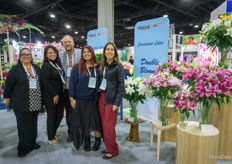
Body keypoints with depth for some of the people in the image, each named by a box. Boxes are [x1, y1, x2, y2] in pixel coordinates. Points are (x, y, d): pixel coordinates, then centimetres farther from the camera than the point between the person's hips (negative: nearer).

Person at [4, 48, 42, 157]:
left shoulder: (37, 68, 11)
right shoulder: (15, 69, -3)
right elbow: (8, 85, -1)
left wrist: (41, 99, 16)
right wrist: (7, 98, 0)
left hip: (35, 103, 5)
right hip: (21, 104, -5)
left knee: (33, 124, 13)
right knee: (24, 126, 0)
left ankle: (32, 143, 29)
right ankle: (23, 148, 16)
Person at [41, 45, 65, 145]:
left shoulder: (57, 63, 10)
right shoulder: (46, 65, -12)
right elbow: (45, 82, -16)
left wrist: (59, 94, 9)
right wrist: (54, 95, -13)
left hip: (59, 94, 7)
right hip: (50, 96, -7)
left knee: (60, 115, 12)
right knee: (52, 116, 4)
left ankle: (52, 132, 35)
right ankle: (51, 138, 23)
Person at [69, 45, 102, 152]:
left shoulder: (98, 67, 2)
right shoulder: (78, 68, -1)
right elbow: (72, 83, 0)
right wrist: (72, 98, -4)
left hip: (94, 99, 0)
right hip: (81, 99, 0)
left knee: (96, 120, 4)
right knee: (84, 121, 10)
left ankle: (97, 140, 27)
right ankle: (86, 141, 30)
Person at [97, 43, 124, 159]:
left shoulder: (118, 66, -5)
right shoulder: (102, 66, 12)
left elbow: (121, 85, -8)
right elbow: (99, 81, 13)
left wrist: (117, 103, -14)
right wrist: (98, 96, 5)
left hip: (111, 98, -5)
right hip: (101, 97, 6)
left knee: (109, 126, -2)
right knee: (104, 124, 10)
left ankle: (113, 151, 16)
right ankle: (109, 147, 27)